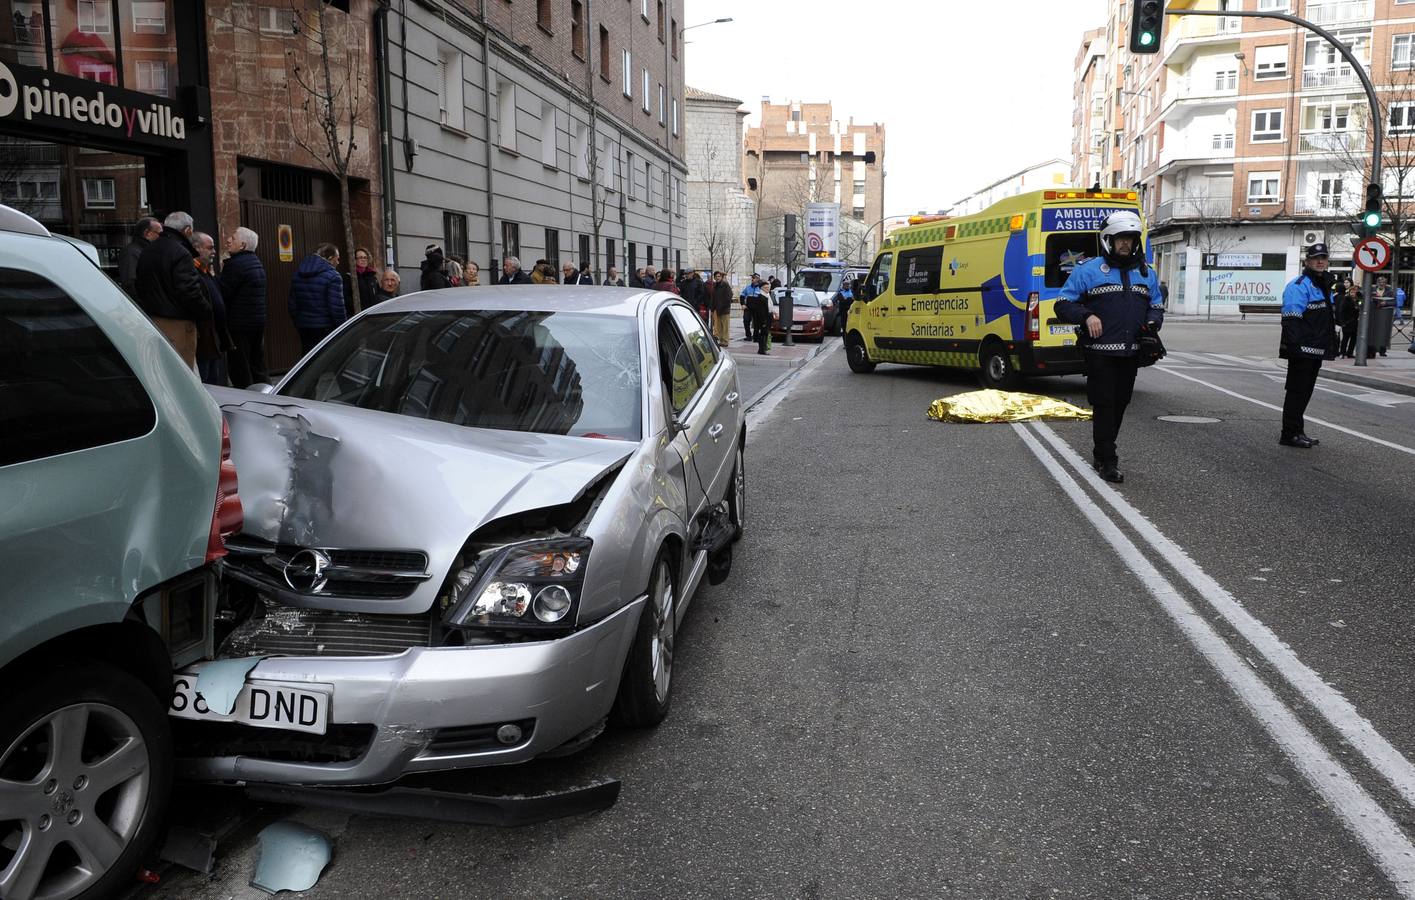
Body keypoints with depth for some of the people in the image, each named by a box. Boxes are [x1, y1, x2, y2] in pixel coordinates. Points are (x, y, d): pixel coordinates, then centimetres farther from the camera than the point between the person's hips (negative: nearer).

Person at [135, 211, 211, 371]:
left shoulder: (147, 251, 14)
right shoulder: (180, 254, -15)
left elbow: (140, 287, 19)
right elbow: (190, 291, -19)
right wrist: (207, 311, -5)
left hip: (150, 320, 9)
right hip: (177, 323, -9)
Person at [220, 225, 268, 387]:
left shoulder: (235, 264, -14)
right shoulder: (256, 262, 14)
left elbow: (222, 293, -16)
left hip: (239, 325, -9)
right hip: (259, 321, 9)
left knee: (240, 371, -4)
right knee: (258, 368, 14)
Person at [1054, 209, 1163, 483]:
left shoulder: (1147, 274, 14)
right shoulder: (1088, 270, -2)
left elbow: (1156, 306, 23)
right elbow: (1063, 304, -2)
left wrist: (1153, 322, 0)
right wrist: (1087, 316, -19)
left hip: (1130, 353, 5)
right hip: (1100, 351, -5)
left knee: (1119, 404, 12)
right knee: (1104, 404, -6)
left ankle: (1103, 451, 26)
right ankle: (1107, 461, -2)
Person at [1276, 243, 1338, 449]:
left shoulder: (1324, 286, 19)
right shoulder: (1299, 285, -11)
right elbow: (1292, 319, -20)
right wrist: (1293, 345, -27)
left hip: (1315, 350, 9)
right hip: (1302, 349, -9)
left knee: (1304, 391, 14)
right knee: (1297, 391, -6)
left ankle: (1297, 431, 21)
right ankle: (1290, 434, -2)